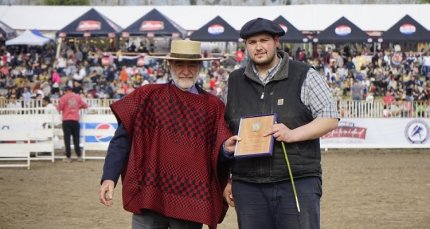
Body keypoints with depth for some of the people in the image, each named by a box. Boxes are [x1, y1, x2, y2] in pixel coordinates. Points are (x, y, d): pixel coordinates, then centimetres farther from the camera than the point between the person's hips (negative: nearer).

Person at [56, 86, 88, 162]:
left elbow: (59, 108, -9)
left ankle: (68, 157, -2)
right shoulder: (77, 97, 6)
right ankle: (79, 156, 5)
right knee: (76, 138, 8)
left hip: (66, 120, -3)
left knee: (67, 139, 0)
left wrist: (58, 106, 14)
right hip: (75, 120, 3)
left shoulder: (64, 97, -4)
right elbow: (85, 105, 9)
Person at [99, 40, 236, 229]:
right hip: (149, 196, -1)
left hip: (191, 203, 1)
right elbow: (121, 140, 1)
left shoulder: (213, 106, 8)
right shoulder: (147, 97, 4)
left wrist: (226, 149, -17)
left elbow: (217, 152, 7)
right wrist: (109, 177, -10)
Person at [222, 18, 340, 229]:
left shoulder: (304, 76, 2)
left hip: (298, 182, -3)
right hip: (248, 186, 3)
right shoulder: (235, 81, 13)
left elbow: (330, 119, -2)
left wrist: (292, 134, -17)